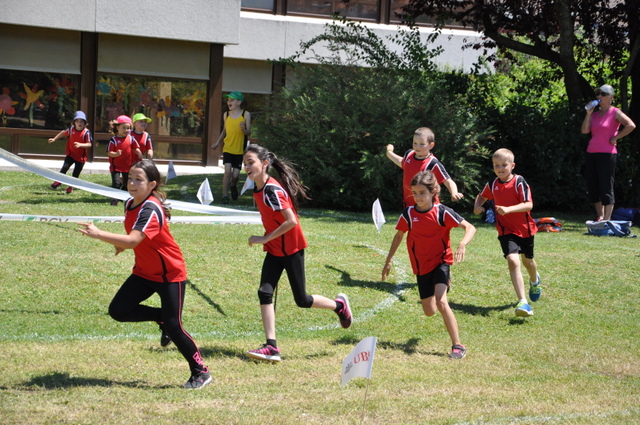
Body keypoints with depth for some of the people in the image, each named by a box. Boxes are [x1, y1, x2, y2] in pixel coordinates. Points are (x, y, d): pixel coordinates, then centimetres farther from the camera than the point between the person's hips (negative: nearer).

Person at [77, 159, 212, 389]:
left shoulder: (151, 210, -27)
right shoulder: (130, 204, 1)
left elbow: (132, 241, -41)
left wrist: (98, 234, -44)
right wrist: (121, 244, 4)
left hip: (170, 275, -8)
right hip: (144, 272, 8)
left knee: (173, 326, -9)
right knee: (118, 310, -4)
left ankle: (201, 372, 8)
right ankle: (162, 317, 19)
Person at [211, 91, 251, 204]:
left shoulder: (245, 114, -5)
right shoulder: (226, 115, 4)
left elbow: (249, 133, -5)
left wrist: (244, 129, -27)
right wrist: (217, 143, 13)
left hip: (239, 150, -1)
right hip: (227, 148, 1)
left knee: (235, 175, 0)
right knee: (227, 171, -14)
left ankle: (233, 186, 35)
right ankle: (225, 196, -3)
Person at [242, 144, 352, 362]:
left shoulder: (272, 190, -24)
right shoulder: (258, 189, 4)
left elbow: (291, 221, -28)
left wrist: (265, 238, -24)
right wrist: (267, 240, 9)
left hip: (292, 249, -8)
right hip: (274, 250, 8)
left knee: (302, 300, 3)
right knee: (264, 292, -7)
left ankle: (339, 305, 30)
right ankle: (271, 347, -9)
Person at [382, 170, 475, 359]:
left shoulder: (442, 212, -15)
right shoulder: (408, 214, -7)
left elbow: (470, 227, -17)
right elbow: (399, 236, 10)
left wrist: (462, 244, -36)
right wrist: (388, 261, 12)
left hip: (440, 262, -4)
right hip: (421, 266, 4)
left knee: (441, 302, -26)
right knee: (429, 312, 13)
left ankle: (458, 345, -22)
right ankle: (444, 284, 51)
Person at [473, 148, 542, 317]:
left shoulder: (519, 182, -16)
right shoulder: (492, 185, -2)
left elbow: (528, 204, -24)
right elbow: (482, 196, 19)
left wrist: (509, 209, -37)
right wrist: (477, 206, -2)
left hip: (525, 229, -1)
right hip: (506, 230, 1)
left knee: (527, 261, 21)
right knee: (513, 261, -21)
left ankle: (535, 281, 60)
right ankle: (523, 302, -27)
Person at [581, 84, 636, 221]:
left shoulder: (615, 113, -3)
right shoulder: (594, 114, 15)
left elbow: (631, 125, -16)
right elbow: (584, 130, 3)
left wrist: (616, 138, -13)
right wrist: (588, 114, -1)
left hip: (607, 153, -7)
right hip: (591, 153, 7)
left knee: (606, 188, -7)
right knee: (592, 187, 8)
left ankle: (607, 219, -6)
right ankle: (600, 216, 18)